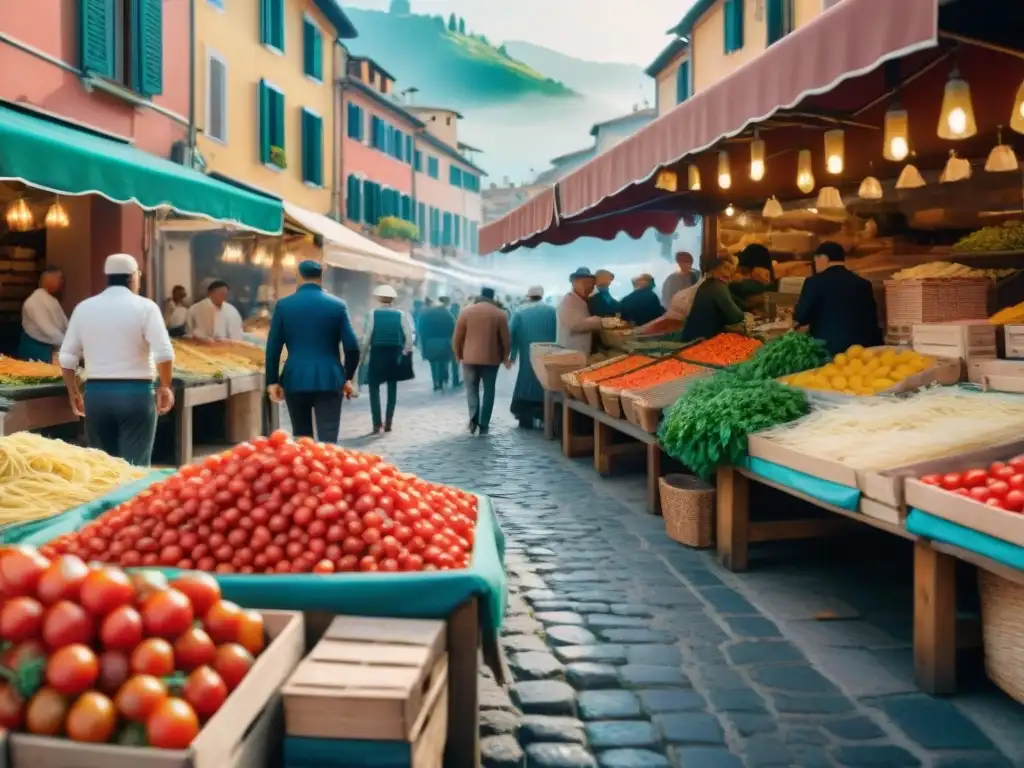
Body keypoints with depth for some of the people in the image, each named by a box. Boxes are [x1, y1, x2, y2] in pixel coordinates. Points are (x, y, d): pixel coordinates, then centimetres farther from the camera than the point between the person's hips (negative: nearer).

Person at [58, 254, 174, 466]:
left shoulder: (84, 308, 7)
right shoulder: (145, 307, -4)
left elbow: (67, 357, 8)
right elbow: (164, 353, -13)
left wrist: (73, 393, 19)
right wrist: (165, 386, 0)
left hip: (95, 393, 4)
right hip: (135, 393, -4)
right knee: (135, 465, -1)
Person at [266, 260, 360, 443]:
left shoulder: (283, 305, 1)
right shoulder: (337, 305, 0)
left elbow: (273, 347, 0)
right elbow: (352, 347, -4)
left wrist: (272, 381, 7)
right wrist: (347, 377, 9)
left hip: (295, 380, 2)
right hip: (329, 380, -2)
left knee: (301, 438, 16)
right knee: (327, 440, -2)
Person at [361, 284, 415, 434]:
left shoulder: (373, 314, -6)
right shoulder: (400, 314, -1)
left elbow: (367, 337, -9)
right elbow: (409, 336, -5)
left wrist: (363, 353, 2)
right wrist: (405, 353, 7)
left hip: (377, 354, -2)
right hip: (394, 354, 2)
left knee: (374, 389, 5)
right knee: (392, 388, 12)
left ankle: (377, 424, -3)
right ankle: (388, 423, 12)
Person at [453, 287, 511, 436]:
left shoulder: (466, 312, -1)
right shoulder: (500, 314, -1)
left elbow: (457, 337, 0)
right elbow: (506, 339, 0)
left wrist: (458, 354, 15)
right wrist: (505, 357, 14)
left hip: (470, 357, 0)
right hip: (491, 358, 0)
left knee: (472, 388, 13)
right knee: (488, 390, 8)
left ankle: (473, 417, -8)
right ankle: (484, 425, 6)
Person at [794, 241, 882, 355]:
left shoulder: (815, 282, -4)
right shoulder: (863, 283, 10)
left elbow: (801, 317, -6)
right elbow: (872, 321, 12)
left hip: (826, 348, -4)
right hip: (859, 348, 4)